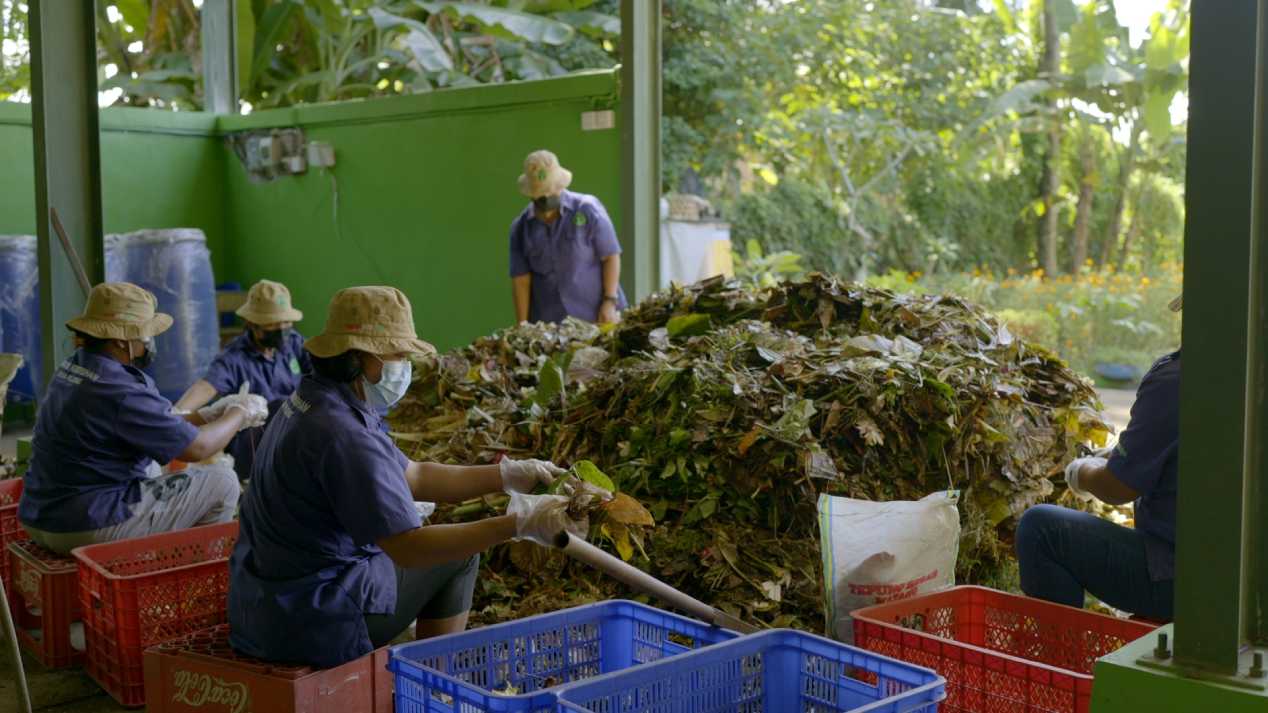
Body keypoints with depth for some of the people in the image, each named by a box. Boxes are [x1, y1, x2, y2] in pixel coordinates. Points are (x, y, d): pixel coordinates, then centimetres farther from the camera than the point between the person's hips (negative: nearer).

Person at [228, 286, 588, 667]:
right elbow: (410, 548, -28)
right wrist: (518, 523, -26)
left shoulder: (307, 405, 7)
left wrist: (509, 475, 6)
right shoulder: (343, 435, -27)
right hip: (314, 622, -10)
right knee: (458, 554, 7)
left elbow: (414, 477, 12)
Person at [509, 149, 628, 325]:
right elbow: (520, 281, 4)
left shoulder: (587, 209, -1)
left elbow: (611, 257, -1)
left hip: (594, 317, -2)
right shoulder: (521, 227, 6)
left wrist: (610, 302, -8)